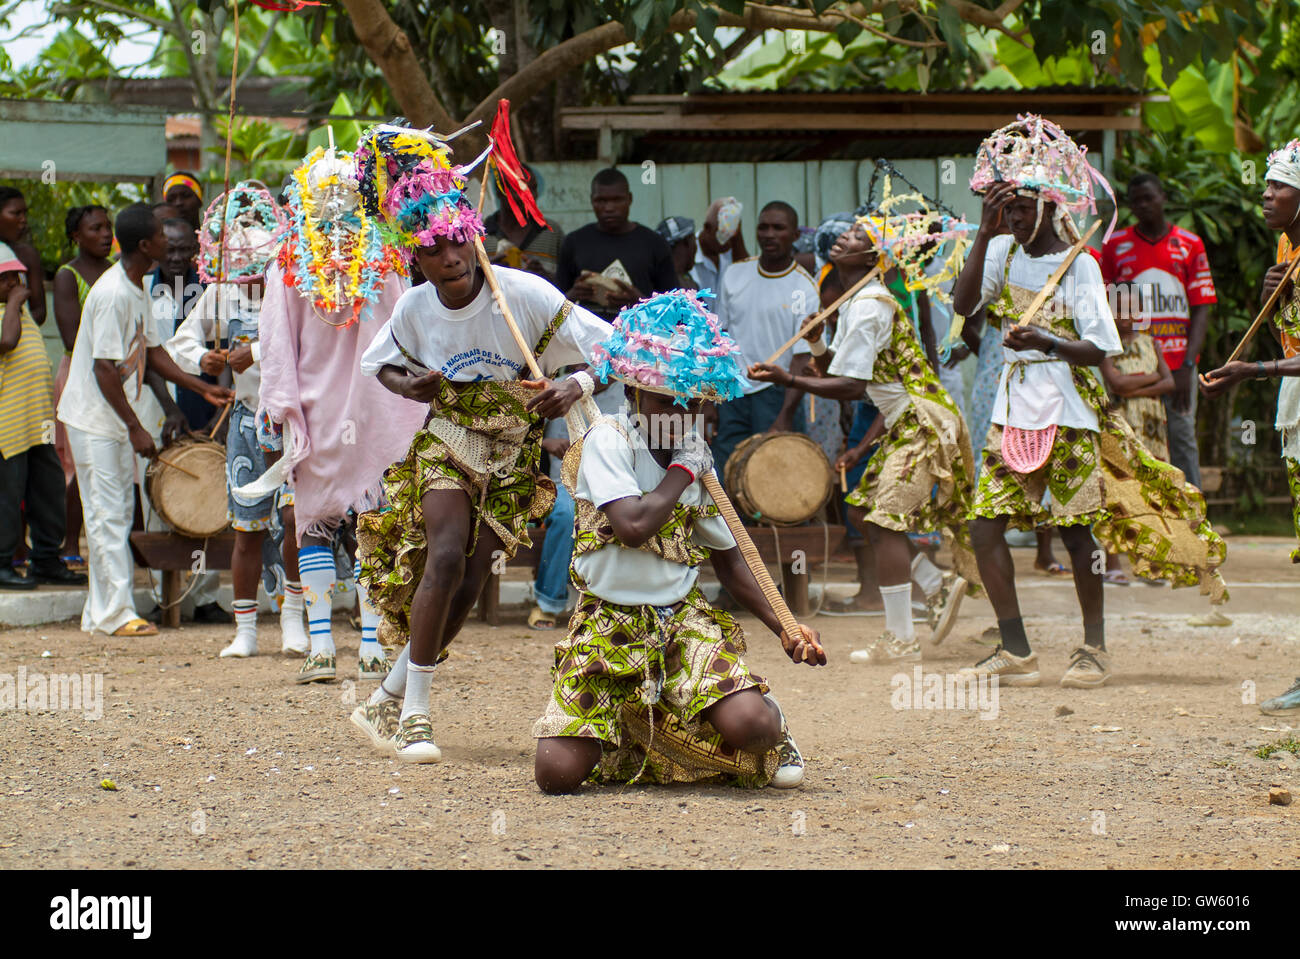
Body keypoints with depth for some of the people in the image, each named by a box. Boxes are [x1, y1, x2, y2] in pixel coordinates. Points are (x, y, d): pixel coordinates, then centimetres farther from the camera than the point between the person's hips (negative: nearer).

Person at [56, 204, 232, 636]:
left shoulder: (138, 289, 8)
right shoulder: (112, 294, -22)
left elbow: (152, 351, 16)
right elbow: (104, 369, -23)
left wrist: (201, 387, 9)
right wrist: (135, 428, -22)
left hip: (116, 421, 10)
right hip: (93, 419, -10)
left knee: (117, 514, 12)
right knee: (107, 515, -7)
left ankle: (100, 613, 17)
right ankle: (116, 613, -5)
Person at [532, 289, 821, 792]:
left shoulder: (698, 457, 9)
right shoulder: (608, 439, -8)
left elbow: (727, 558, 18)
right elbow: (633, 524, -25)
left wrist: (786, 630, 7)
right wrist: (682, 472, -9)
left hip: (685, 619, 3)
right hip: (609, 625, -3)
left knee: (750, 725, -27)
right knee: (558, 771, -18)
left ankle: (770, 720, 12)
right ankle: (622, 728, 16)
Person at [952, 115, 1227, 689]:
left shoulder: (1078, 265, -8)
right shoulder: (1003, 252, 6)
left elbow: (1098, 349, -12)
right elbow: (963, 304, -8)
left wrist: (1047, 342, -29)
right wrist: (984, 235, -11)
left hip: (1067, 415, -5)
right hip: (1013, 414, 5)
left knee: (1076, 532, -2)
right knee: (985, 527, -2)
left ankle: (1094, 647, 14)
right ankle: (1015, 652, 5)